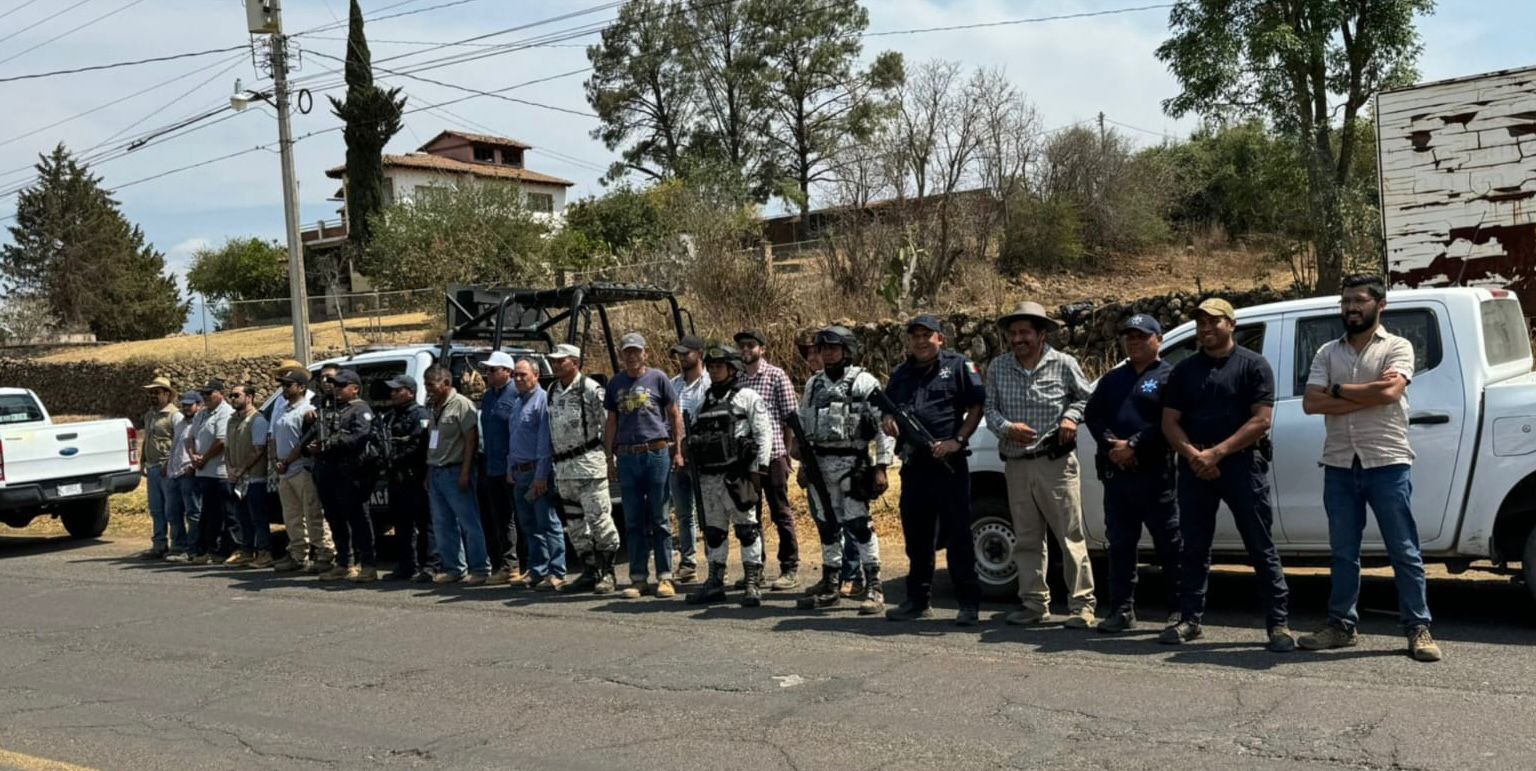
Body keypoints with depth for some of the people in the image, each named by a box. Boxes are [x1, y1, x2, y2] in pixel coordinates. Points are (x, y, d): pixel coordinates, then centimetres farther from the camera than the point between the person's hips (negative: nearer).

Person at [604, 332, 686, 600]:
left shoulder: (657, 378, 2)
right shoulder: (615, 384, 13)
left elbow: (675, 416, 4)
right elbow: (611, 422, 17)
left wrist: (678, 451, -3)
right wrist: (609, 456, 10)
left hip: (657, 454, -3)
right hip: (627, 457, 3)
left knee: (659, 519, 1)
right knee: (634, 522, 7)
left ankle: (665, 577, 7)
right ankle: (637, 579, 13)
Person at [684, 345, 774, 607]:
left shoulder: (747, 397, -1)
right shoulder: (705, 402, 19)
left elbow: (763, 433, -8)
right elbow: (693, 437, 21)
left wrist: (758, 469, -14)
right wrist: (694, 469, 12)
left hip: (736, 475, -7)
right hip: (708, 476, 7)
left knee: (747, 527, -4)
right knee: (713, 530, 12)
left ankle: (753, 583, -1)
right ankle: (715, 582, 20)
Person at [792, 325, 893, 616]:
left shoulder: (864, 382, -5)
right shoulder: (814, 384, 14)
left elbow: (883, 426, -8)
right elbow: (802, 420, 22)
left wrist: (881, 467, -14)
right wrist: (796, 443, 1)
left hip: (852, 463, -6)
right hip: (820, 464, 6)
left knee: (858, 524, -10)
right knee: (827, 527, 12)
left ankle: (874, 589, -5)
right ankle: (830, 589, 21)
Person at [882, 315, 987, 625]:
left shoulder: (958, 366, 2)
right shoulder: (900, 375, 17)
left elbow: (977, 406, -2)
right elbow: (890, 414, 22)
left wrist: (957, 440, -13)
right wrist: (890, 424, -2)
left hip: (949, 463, -5)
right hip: (913, 464, 6)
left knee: (957, 535, -3)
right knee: (916, 536, 12)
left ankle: (969, 604, 3)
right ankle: (918, 600, 23)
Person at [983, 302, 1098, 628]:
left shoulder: (1063, 364, -1)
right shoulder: (998, 368, 6)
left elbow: (1085, 397, 12)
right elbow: (990, 410, 7)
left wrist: (1072, 417, -7)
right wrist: (1007, 428, -12)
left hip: (1056, 463, -3)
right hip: (1016, 466, 4)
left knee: (1070, 536, -3)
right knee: (1026, 539, 10)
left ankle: (1081, 604, 4)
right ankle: (1034, 603, 20)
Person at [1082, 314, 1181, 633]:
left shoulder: (1169, 377, 1)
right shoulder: (1112, 379, 20)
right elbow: (1092, 414, 10)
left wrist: (1133, 446, -16)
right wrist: (1110, 444, -7)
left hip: (1155, 473, -6)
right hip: (1115, 472, 6)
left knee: (1170, 545, 1)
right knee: (1119, 543, 8)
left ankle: (1180, 610, 9)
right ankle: (1122, 610, 14)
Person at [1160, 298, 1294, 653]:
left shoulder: (1253, 365, 1)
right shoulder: (1184, 370, 13)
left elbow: (1261, 420, -8)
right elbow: (1170, 421, 9)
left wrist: (1217, 453, -14)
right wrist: (1193, 455, -9)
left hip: (1242, 464, -4)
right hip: (1195, 469, 4)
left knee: (1261, 546, -1)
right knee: (1194, 546, 8)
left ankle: (1278, 623, 3)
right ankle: (1190, 619, 16)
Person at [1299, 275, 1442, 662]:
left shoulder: (1397, 347, 1)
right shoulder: (1328, 352, 10)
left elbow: (1389, 392, -17)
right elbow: (1310, 403, -2)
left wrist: (1337, 390, -6)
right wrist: (1367, 393, -10)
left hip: (1387, 463, -3)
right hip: (1340, 466, 4)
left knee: (1404, 552, 2)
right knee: (1343, 553, 10)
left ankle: (1419, 629, 11)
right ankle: (1342, 626, 18)